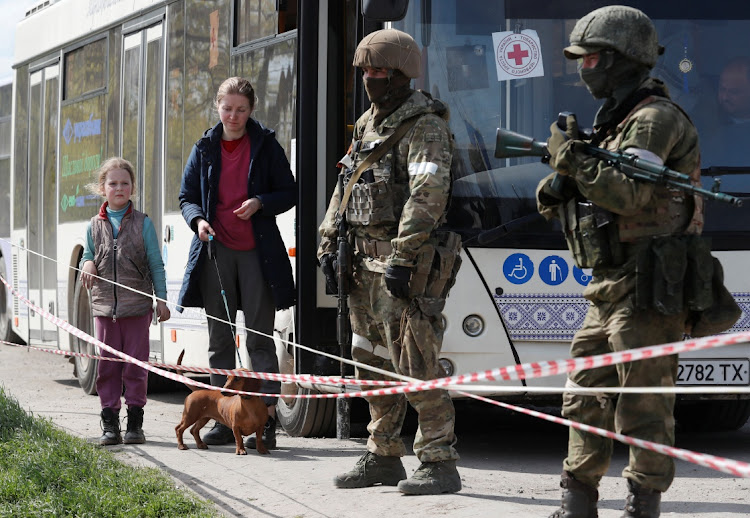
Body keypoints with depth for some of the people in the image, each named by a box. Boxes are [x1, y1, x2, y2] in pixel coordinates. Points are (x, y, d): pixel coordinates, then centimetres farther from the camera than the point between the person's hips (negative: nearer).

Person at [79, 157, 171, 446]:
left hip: (137, 305, -2)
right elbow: (88, 257, 18)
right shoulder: (95, 226, 8)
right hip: (105, 306, 2)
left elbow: (156, 265, 3)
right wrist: (87, 264, -6)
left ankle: (135, 423, 7)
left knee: (135, 365, 0)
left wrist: (161, 300, 0)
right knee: (107, 365, 3)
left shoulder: (143, 223, 1)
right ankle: (110, 425, 8)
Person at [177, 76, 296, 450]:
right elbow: (187, 196, 12)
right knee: (220, 339, 6)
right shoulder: (205, 148, 9)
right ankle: (225, 420, 12)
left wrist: (260, 203, -15)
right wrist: (198, 220, -9)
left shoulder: (265, 145, 2)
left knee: (260, 338, -4)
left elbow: (289, 193, 4)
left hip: (256, 251, -3)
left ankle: (266, 419, -4)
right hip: (216, 251, 3)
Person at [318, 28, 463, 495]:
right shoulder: (368, 125, 17)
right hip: (366, 261, 9)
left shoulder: (426, 127, -11)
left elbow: (427, 197, -21)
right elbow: (346, 190, 23)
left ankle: (440, 464, -9)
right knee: (374, 361, 13)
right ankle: (384, 457, 22)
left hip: (408, 264, -9)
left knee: (414, 364, -12)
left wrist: (402, 258, -26)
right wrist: (329, 245, 16)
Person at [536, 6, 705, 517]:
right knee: (585, 397, 12)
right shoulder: (618, 119, 19)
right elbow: (602, 190, 21)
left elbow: (628, 194, -23)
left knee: (644, 404, -7)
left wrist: (573, 156, -14)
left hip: (647, 291, -10)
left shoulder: (654, 119, -12)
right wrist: (560, 188, 1)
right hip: (610, 291, 10)